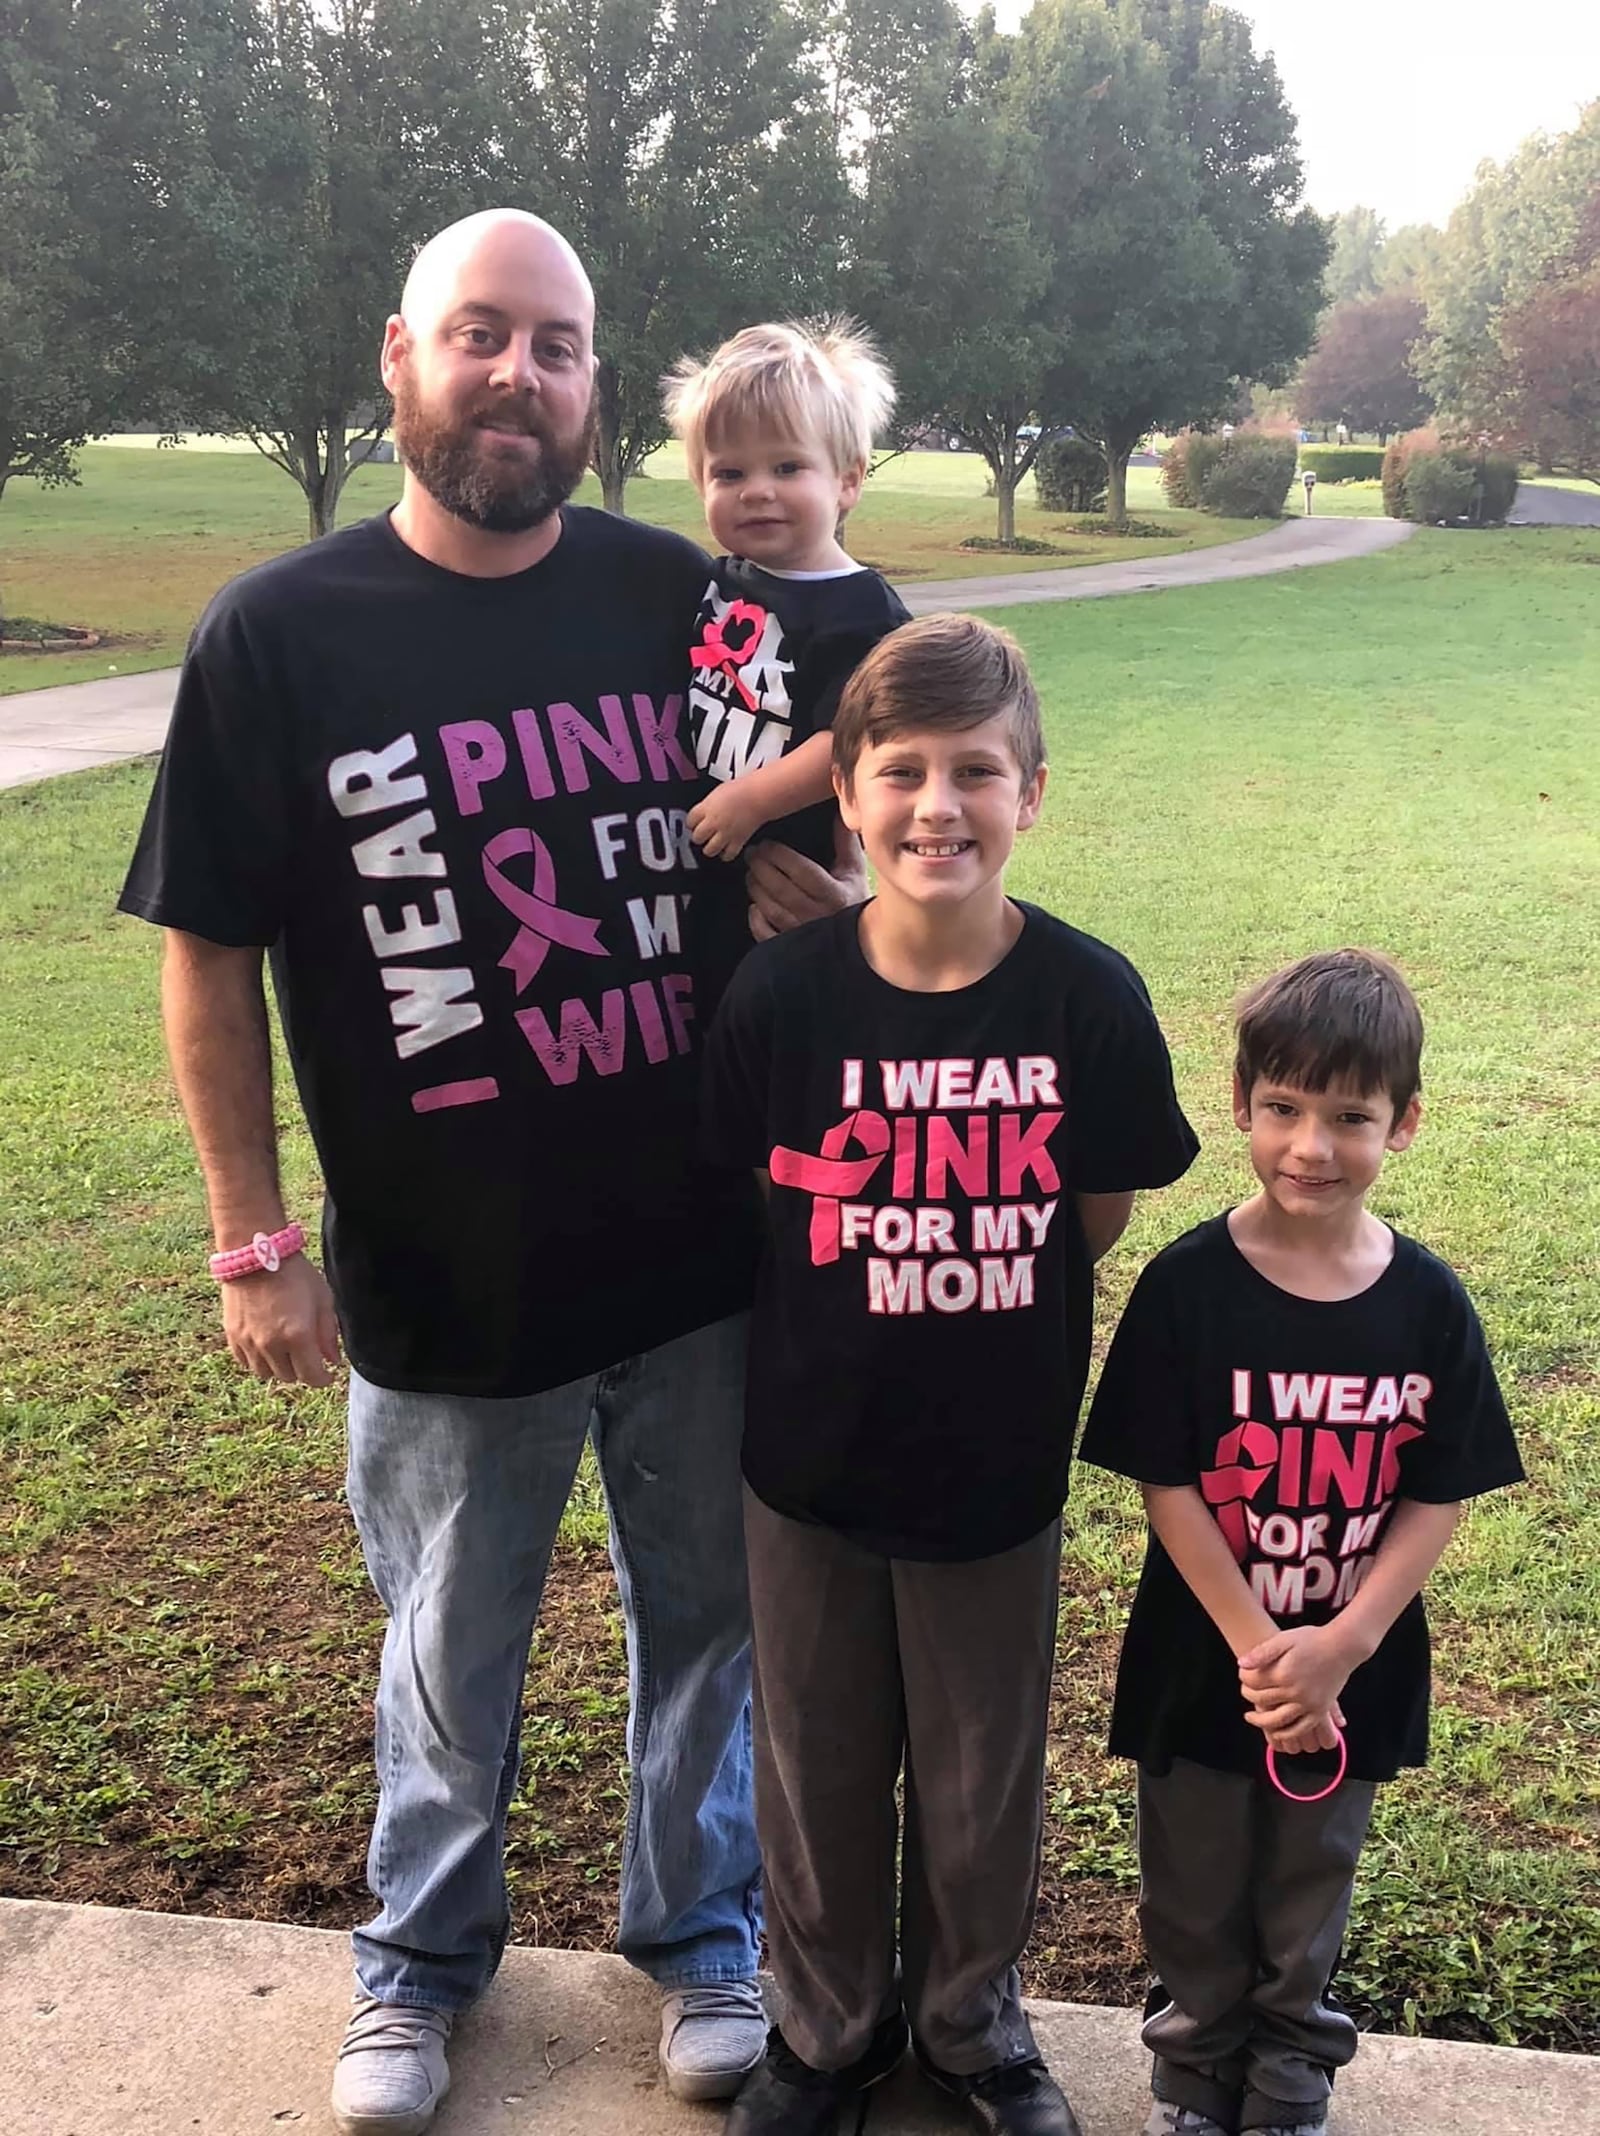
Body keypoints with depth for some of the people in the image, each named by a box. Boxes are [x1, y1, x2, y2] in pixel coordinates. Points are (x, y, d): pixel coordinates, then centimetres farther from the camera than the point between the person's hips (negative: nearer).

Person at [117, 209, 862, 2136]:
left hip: (699, 1252, 2)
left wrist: (832, 898, -9)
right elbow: (210, 954, -4)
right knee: (450, 1653, 19)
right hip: (442, 1286, -1)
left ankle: (698, 1925, 45)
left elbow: (790, 856, 12)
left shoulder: (679, 598, -2)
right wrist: (253, 1242, -6)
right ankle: (425, 1948, 46)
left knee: (708, 1613, 18)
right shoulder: (278, 635, -7)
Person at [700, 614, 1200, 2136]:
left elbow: (1094, 1221, -3)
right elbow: (741, 1209, -2)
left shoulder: (1087, 997, -15)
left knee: (983, 1780, 19)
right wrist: (867, 1309, -6)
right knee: (817, 1769, 19)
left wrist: (951, 1297, -5)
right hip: (811, 1458, 0)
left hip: (998, 1467, 0)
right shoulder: (779, 996, -15)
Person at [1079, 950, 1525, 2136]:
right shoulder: (1187, 1287, -17)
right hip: (1203, 1664, -1)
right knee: (1196, 1900, 19)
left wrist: (1339, 1644, -17)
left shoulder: (1429, 1304, -10)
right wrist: (1259, 1649, -18)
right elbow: (1166, 1487, -15)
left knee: (1309, 1897, 22)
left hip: (1358, 1669, 2)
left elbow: (1440, 1497, -7)